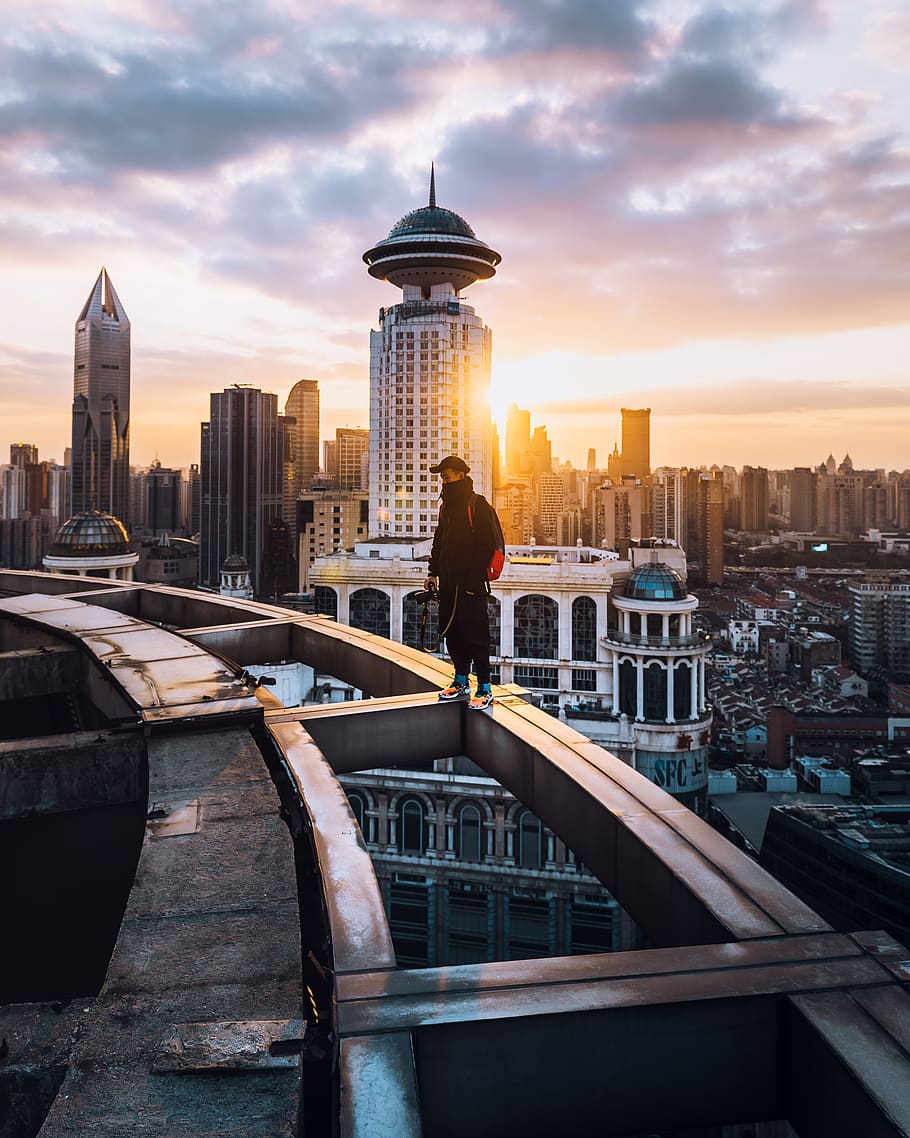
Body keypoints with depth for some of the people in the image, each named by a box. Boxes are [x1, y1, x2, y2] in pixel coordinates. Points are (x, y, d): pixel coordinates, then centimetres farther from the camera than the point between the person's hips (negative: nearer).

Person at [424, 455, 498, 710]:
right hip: (449, 584, 8)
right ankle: (461, 682, 26)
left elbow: (487, 544, -14)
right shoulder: (446, 506, 16)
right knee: (452, 633, 13)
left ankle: (484, 690, 3)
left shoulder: (477, 504, -9)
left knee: (475, 636, -5)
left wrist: (474, 577, -18)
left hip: (471, 584, -8)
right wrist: (434, 572, 16)